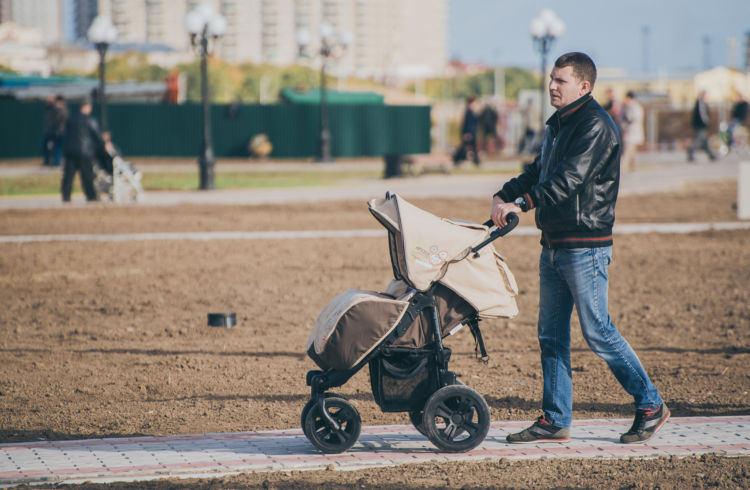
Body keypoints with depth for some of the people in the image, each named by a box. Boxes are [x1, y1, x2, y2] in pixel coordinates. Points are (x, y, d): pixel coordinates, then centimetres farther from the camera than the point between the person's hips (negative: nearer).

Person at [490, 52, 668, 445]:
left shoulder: (596, 126, -14)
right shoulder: (558, 125, 15)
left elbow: (569, 179, -25)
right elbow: (537, 172, 15)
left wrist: (522, 203, -32)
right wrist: (504, 195, -3)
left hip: (585, 246, -9)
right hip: (554, 246, 9)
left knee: (598, 332, -5)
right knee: (551, 334, 8)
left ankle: (650, 405, 8)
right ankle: (555, 420, 14)